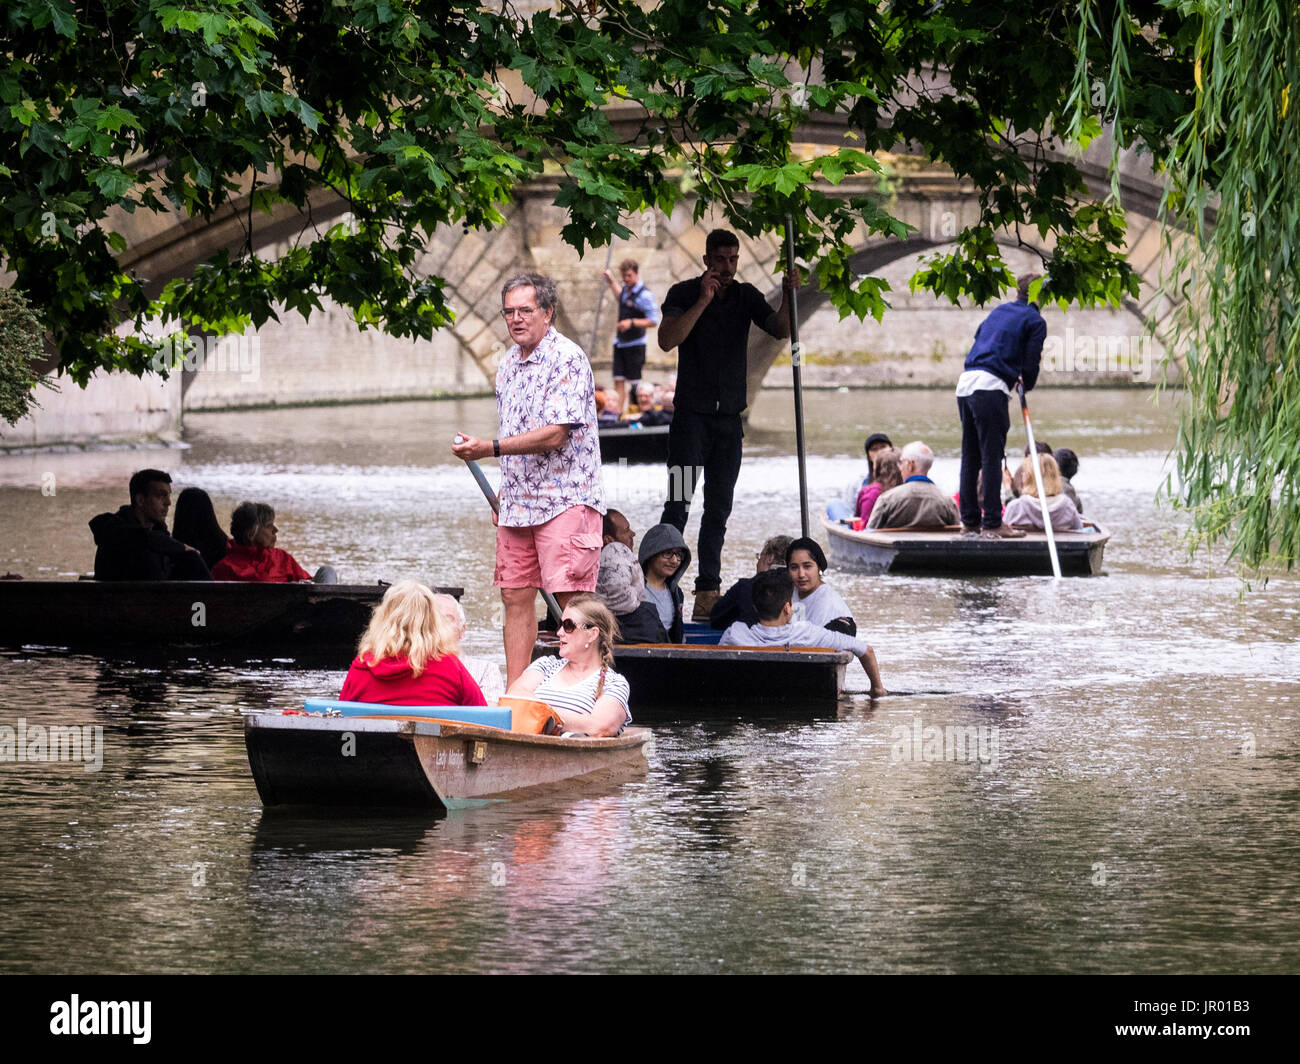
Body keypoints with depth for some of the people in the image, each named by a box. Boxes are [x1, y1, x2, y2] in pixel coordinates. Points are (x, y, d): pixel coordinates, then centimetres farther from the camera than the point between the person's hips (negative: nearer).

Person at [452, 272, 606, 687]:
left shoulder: (567, 360, -13)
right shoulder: (508, 365, 14)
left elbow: (553, 435, -20)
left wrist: (490, 449, -22)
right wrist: (505, 494, 19)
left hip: (565, 498, -8)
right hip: (519, 502, 8)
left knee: (571, 599, -10)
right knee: (515, 596, 7)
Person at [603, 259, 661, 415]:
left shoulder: (644, 295, -15)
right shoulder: (626, 288, 8)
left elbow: (653, 321, -17)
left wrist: (632, 323, -24)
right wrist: (612, 283, 27)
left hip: (635, 345, -7)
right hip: (620, 342, 7)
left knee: (635, 382, -3)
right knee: (618, 380, 1)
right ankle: (617, 412, -1)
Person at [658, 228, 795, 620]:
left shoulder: (746, 296, 8)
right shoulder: (684, 293, -2)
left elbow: (780, 330, -2)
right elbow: (666, 340, -16)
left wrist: (787, 299, -20)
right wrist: (703, 301, -21)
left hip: (729, 418, 4)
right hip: (691, 415, -4)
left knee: (718, 508, 3)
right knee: (678, 503, -9)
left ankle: (708, 591, 6)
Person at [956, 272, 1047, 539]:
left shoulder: (998, 311, 23)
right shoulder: (1035, 321, 1)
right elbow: (1030, 364, -3)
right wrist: (1027, 386, 18)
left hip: (965, 383, 7)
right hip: (990, 388, -7)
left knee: (970, 457, 12)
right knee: (991, 456, -6)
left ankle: (970, 520, 16)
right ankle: (993, 523, -7)